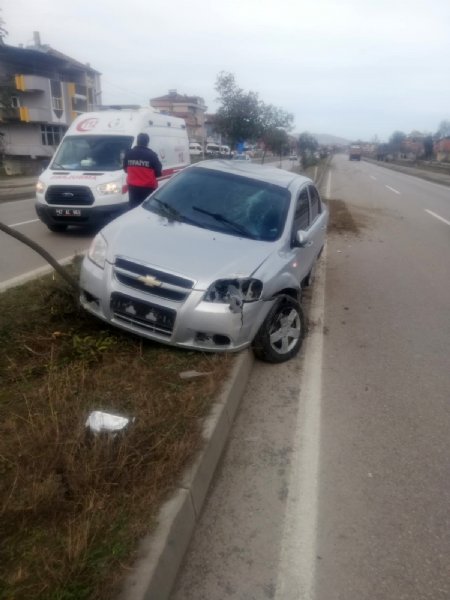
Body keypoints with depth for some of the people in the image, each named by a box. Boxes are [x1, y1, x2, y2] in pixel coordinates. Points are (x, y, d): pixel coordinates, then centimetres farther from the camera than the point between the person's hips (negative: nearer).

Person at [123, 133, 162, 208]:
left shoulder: (129, 154, 2)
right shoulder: (151, 155, -10)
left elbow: (125, 169, 13)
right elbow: (158, 172, -7)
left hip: (133, 187, 4)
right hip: (148, 187, -4)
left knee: (133, 208, 11)